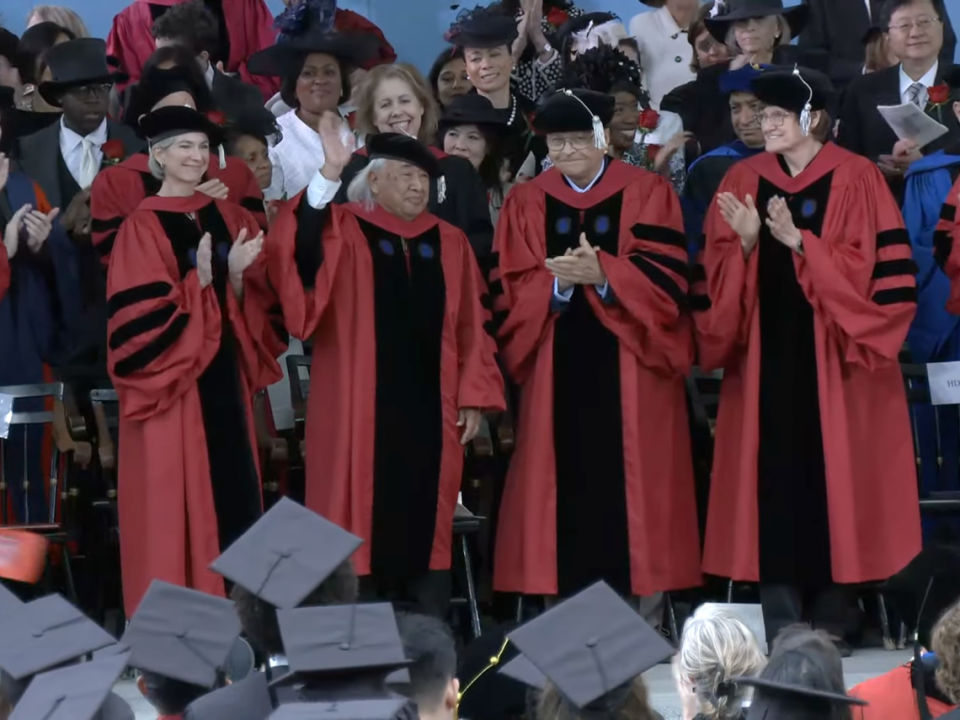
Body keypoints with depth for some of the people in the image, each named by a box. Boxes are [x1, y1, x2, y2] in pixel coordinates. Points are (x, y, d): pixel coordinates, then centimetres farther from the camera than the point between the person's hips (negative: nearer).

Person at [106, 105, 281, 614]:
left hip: (223, 379, 6)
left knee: (232, 493, 5)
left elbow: (251, 304, 8)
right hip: (171, 384, -6)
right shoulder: (141, 228, -7)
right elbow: (137, 316, -15)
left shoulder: (229, 220, 10)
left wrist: (237, 274, -12)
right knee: (175, 503, -5)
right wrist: (197, 282, -24)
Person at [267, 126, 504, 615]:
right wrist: (329, 173, -29)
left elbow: (470, 326, 10)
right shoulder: (344, 231, 1)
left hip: (429, 409, 3)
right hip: (361, 410, -3)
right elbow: (302, 251, -21)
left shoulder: (449, 243, 11)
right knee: (364, 523, -2)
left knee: (424, 521, 6)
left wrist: (475, 395, 2)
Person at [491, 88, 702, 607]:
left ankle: (641, 597, -2)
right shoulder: (526, 204, 10)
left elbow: (667, 277, -7)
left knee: (627, 484, -5)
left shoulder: (647, 194, 3)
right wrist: (557, 283, -16)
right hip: (558, 372, 2)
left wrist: (603, 274, -22)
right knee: (568, 483, -2)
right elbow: (510, 290, 3)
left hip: (630, 370, -2)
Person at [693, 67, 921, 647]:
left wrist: (799, 243, -18)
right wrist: (745, 243, -14)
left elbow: (877, 271, -10)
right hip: (765, 359, 3)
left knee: (831, 479, -2)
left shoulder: (856, 181, -2)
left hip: (832, 360, -3)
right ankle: (780, 631, 1)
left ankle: (829, 621, 8)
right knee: (773, 481, -2)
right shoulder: (743, 181, 9)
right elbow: (718, 276, 6)